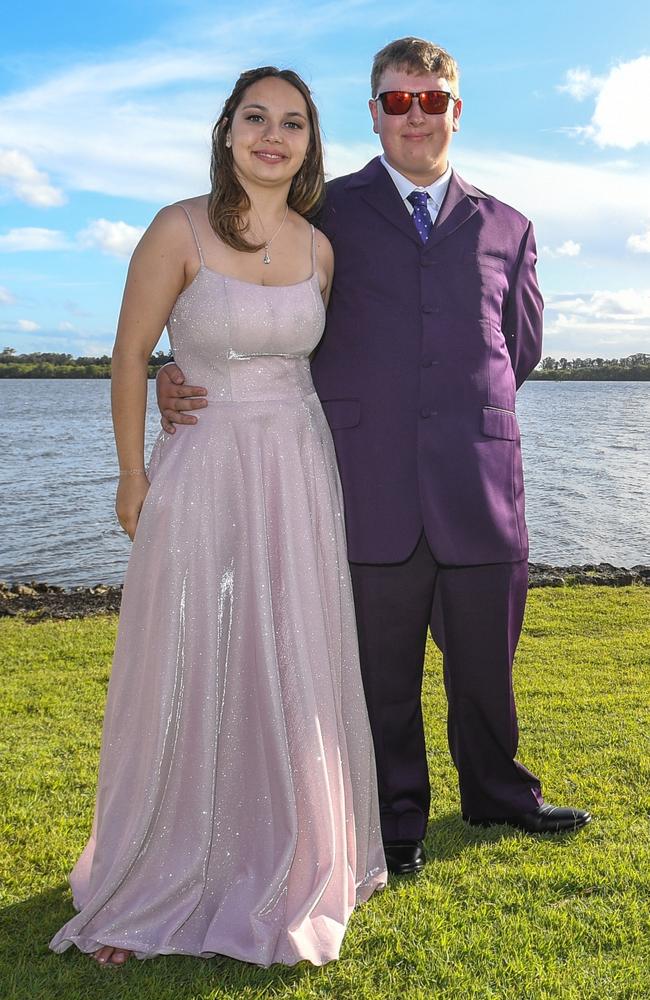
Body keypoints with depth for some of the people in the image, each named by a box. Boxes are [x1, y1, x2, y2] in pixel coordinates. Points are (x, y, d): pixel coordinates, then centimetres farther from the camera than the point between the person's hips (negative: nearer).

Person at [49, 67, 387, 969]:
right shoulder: (181, 229, -9)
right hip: (203, 471, -3)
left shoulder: (320, 249, 4)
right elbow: (130, 355, -4)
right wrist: (132, 477, -2)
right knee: (187, 675, 3)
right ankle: (157, 885, 23)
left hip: (299, 472, 4)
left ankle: (286, 868, 30)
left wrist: (294, 443, 15)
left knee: (294, 675, 9)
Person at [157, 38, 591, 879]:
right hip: (371, 491, -2)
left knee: (485, 664, 15)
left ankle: (495, 793, 40)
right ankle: (398, 821, 30)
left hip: (481, 487, 3)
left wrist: (458, 404, 9)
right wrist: (184, 374, -9)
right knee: (383, 677, 9)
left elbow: (520, 349, 19)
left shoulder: (505, 228, 16)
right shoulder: (326, 213, 8)